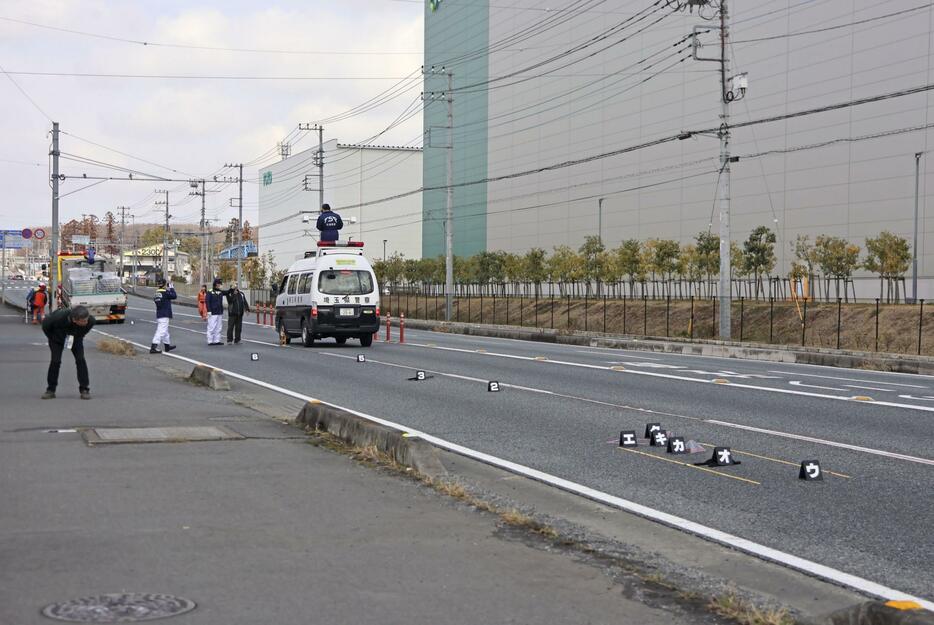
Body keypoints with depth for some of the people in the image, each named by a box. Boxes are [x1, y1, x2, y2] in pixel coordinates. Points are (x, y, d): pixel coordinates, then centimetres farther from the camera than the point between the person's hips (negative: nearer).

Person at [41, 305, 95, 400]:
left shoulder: (90, 321, -34)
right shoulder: (59, 317, -43)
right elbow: (45, 324, -20)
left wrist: (79, 337, -2)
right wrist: (52, 338, -10)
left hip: (75, 338, 2)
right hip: (57, 337, -2)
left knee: (80, 359, -12)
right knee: (55, 361, -12)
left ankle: (84, 390, -5)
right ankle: (50, 390, 1)